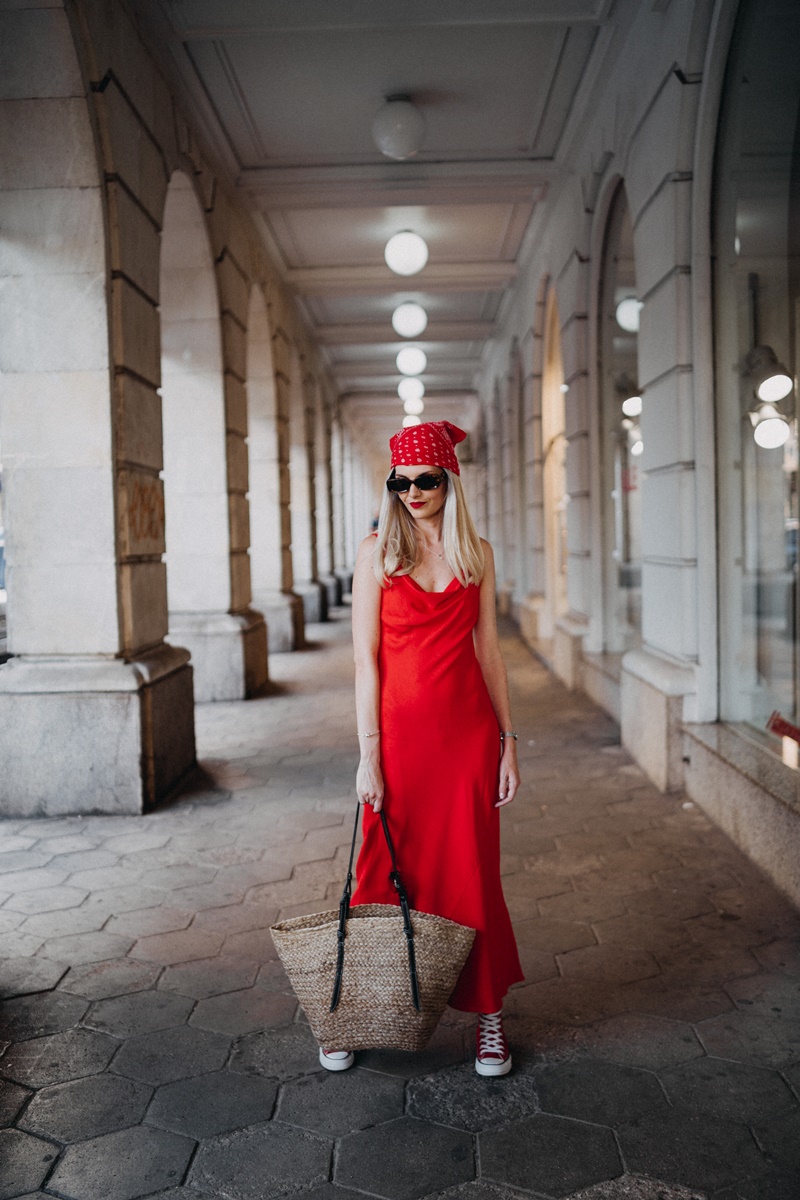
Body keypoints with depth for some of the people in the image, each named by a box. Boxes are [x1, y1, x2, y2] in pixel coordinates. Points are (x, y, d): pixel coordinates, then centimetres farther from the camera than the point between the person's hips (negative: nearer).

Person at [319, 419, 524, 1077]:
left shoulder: (477, 552, 6)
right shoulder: (377, 552, -1)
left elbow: (488, 649, 8)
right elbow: (366, 657, -4)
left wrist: (508, 739, 4)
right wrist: (369, 752, -9)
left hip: (468, 729, 2)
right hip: (400, 729, -1)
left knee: (472, 873, 7)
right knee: (386, 873, 6)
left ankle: (489, 1013, 23)